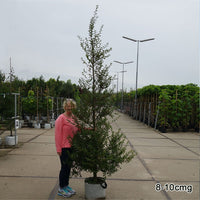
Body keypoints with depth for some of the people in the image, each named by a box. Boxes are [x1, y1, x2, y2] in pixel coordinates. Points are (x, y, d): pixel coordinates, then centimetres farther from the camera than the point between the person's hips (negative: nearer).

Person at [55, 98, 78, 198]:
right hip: (64, 147, -7)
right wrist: (59, 149, -17)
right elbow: (57, 134, -15)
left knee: (68, 166, 16)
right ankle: (61, 189, 16)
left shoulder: (74, 117, 9)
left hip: (72, 147, 7)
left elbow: (77, 131, 17)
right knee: (64, 167, 1)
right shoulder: (61, 118, -13)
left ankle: (66, 185, 31)